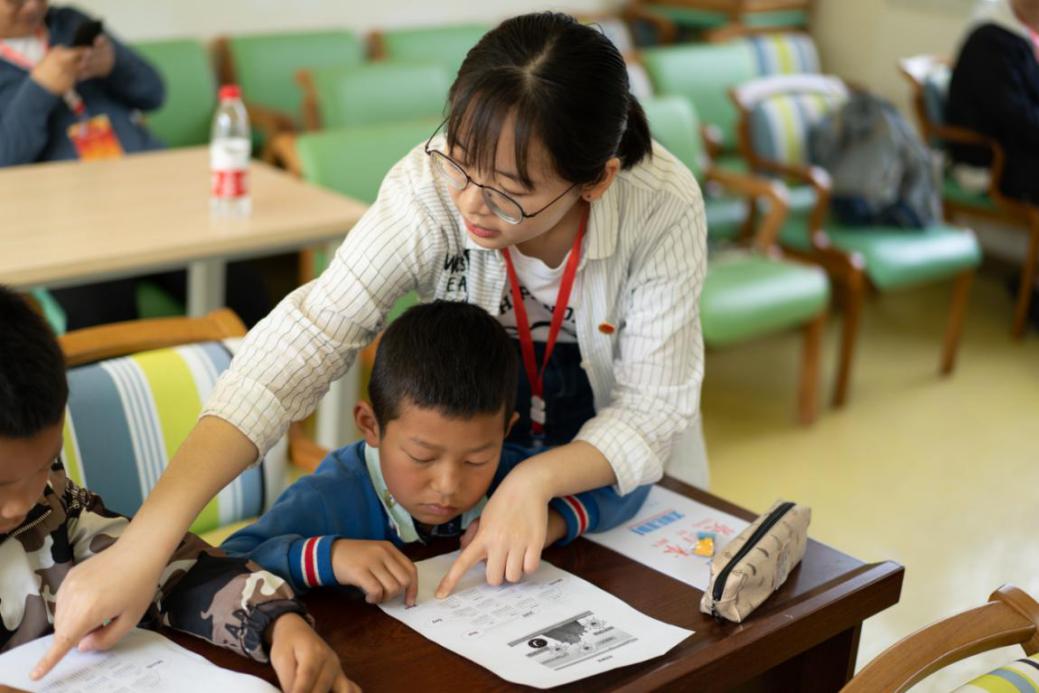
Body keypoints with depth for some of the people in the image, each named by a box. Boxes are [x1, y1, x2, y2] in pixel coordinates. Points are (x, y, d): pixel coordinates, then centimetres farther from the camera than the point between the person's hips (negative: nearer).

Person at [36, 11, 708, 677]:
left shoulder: (664, 208, -29)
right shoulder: (430, 188, -30)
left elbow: (653, 408, -21)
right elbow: (306, 339, -38)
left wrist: (537, 480, -40)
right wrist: (142, 545, -46)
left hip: (620, 474, 1)